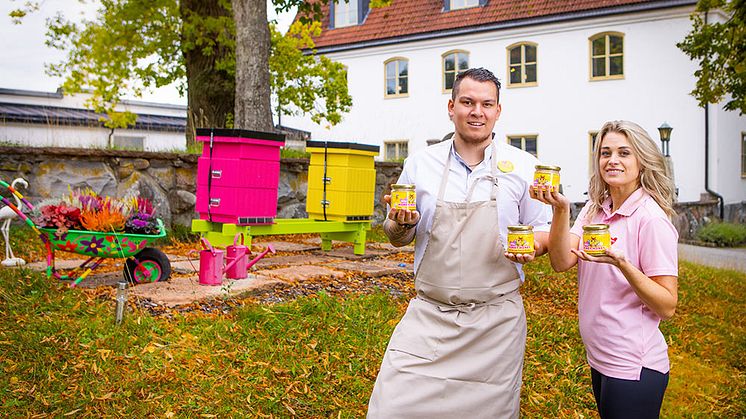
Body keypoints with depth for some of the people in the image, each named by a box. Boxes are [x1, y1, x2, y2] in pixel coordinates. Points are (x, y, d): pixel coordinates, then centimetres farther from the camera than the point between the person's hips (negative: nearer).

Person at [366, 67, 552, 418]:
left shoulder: (523, 166, 0)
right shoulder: (420, 164, 4)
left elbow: (545, 230, 8)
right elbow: (397, 236, 11)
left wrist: (533, 245, -15)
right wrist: (403, 223, -11)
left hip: (497, 320, 0)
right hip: (428, 314, 1)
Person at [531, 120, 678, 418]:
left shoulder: (651, 218, -15)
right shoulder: (594, 209, 4)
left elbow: (667, 307, -16)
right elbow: (561, 262, -9)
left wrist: (621, 263, -30)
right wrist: (561, 209, -22)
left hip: (633, 366, -6)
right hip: (598, 357, 6)